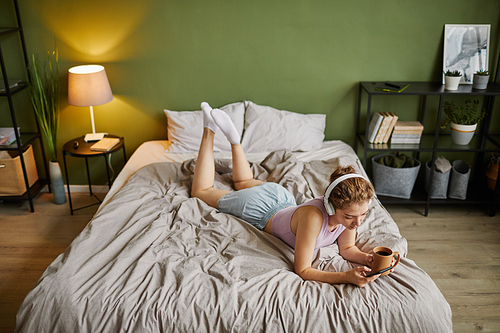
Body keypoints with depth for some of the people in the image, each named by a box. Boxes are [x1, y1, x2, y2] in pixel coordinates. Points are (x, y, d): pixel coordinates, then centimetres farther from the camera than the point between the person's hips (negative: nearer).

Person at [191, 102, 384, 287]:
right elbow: (302, 270, -40)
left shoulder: (352, 208, -27)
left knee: (243, 183, 38)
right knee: (200, 192, 21)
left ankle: (233, 138, 39)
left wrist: (366, 258, -33)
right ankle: (209, 131, 26)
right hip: (258, 209, -5)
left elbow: (346, 248, -13)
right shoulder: (313, 216, -46)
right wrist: (347, 276, -51)